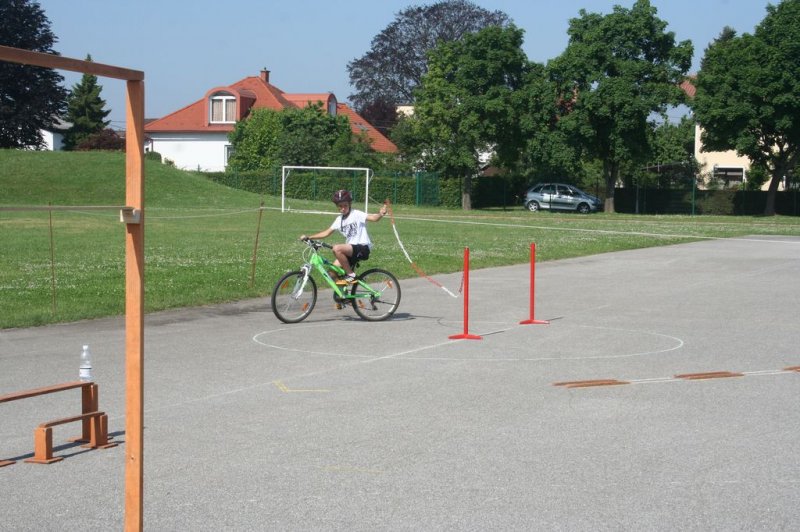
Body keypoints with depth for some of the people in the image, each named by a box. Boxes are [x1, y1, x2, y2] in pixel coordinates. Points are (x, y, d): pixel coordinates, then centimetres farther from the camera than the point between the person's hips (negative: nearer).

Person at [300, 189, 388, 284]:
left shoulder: (356, 214, -7)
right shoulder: (339, 219, 13)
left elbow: (373, 218, -22)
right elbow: (327, 233, 18)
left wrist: (380, 214, -45)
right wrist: (308, 237, 11)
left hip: (363, 248, -7)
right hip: (351, 251, 7)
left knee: (337, 248, -29)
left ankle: (351, 275, -15)